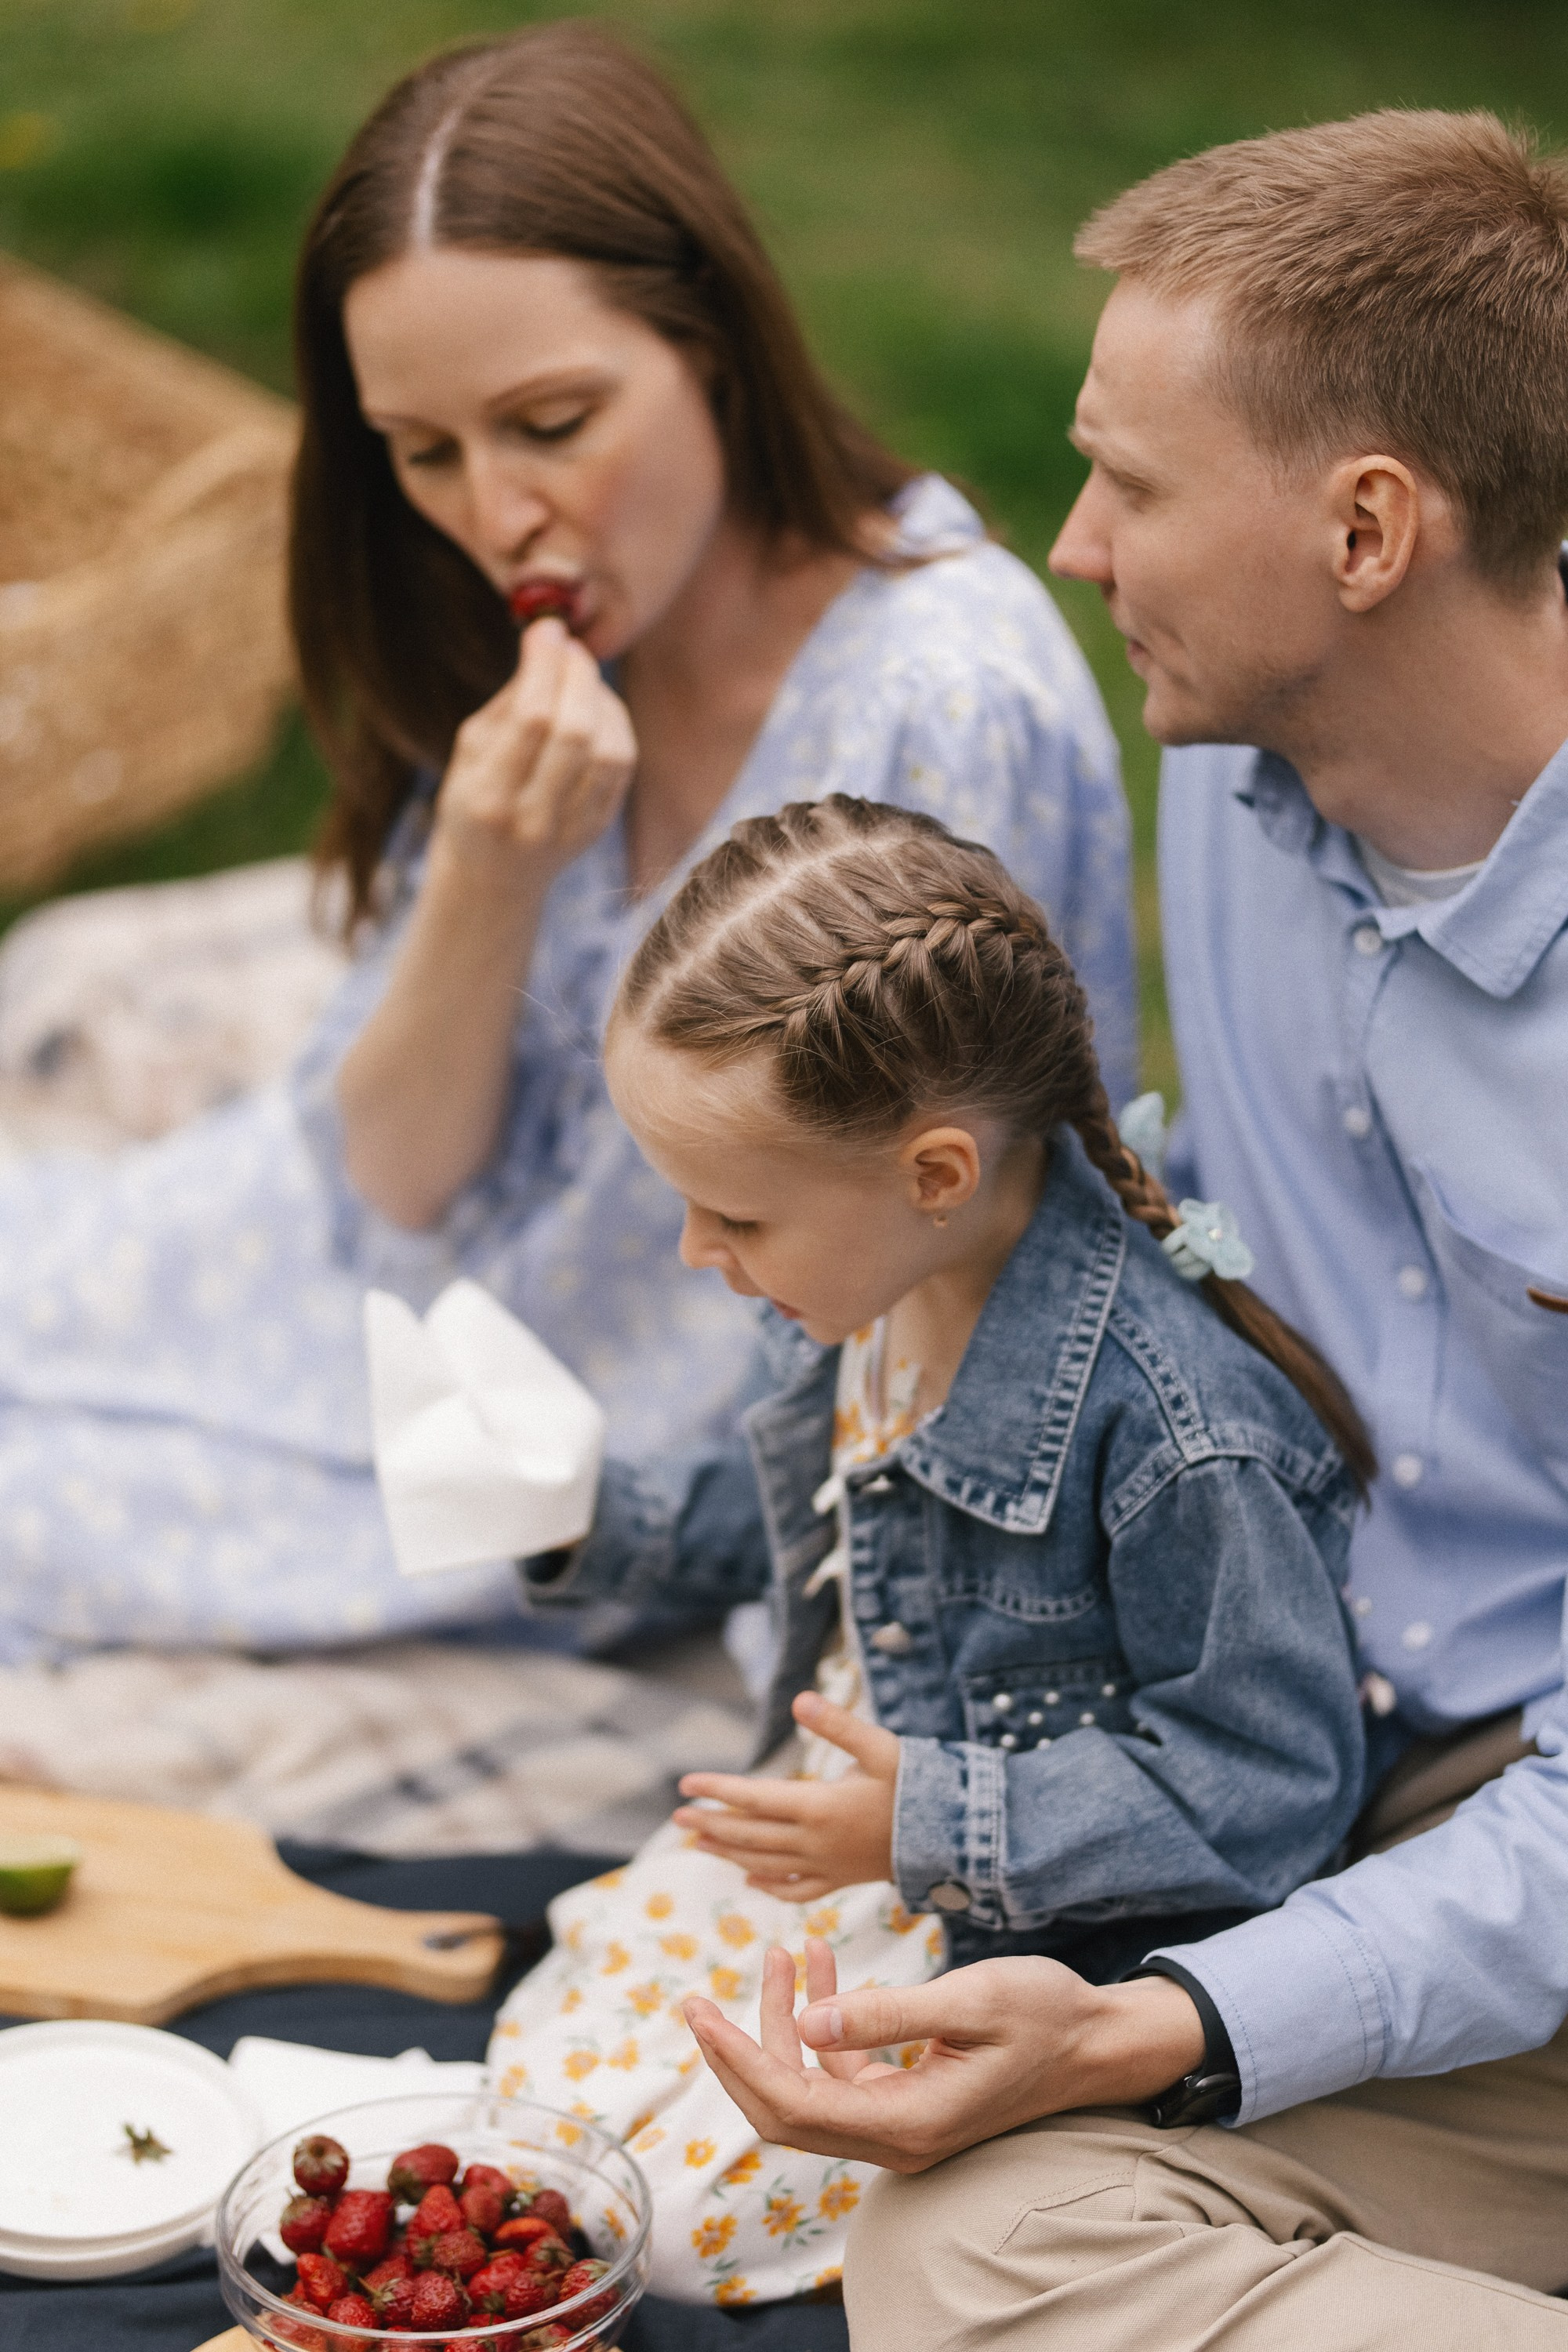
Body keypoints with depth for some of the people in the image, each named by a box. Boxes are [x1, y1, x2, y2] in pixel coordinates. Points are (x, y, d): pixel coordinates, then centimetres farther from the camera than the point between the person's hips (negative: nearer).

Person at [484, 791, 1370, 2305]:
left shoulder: (1175, 1427, -35)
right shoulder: (869, 1278, -8)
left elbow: (1268, 1783, -27)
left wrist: (932, 1828, -29)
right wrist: (600, 1525, 1)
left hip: (1048, 1925, -8)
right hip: (869, 1804, 8)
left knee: (691, 2202, -12)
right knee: (538, 2067, 8)